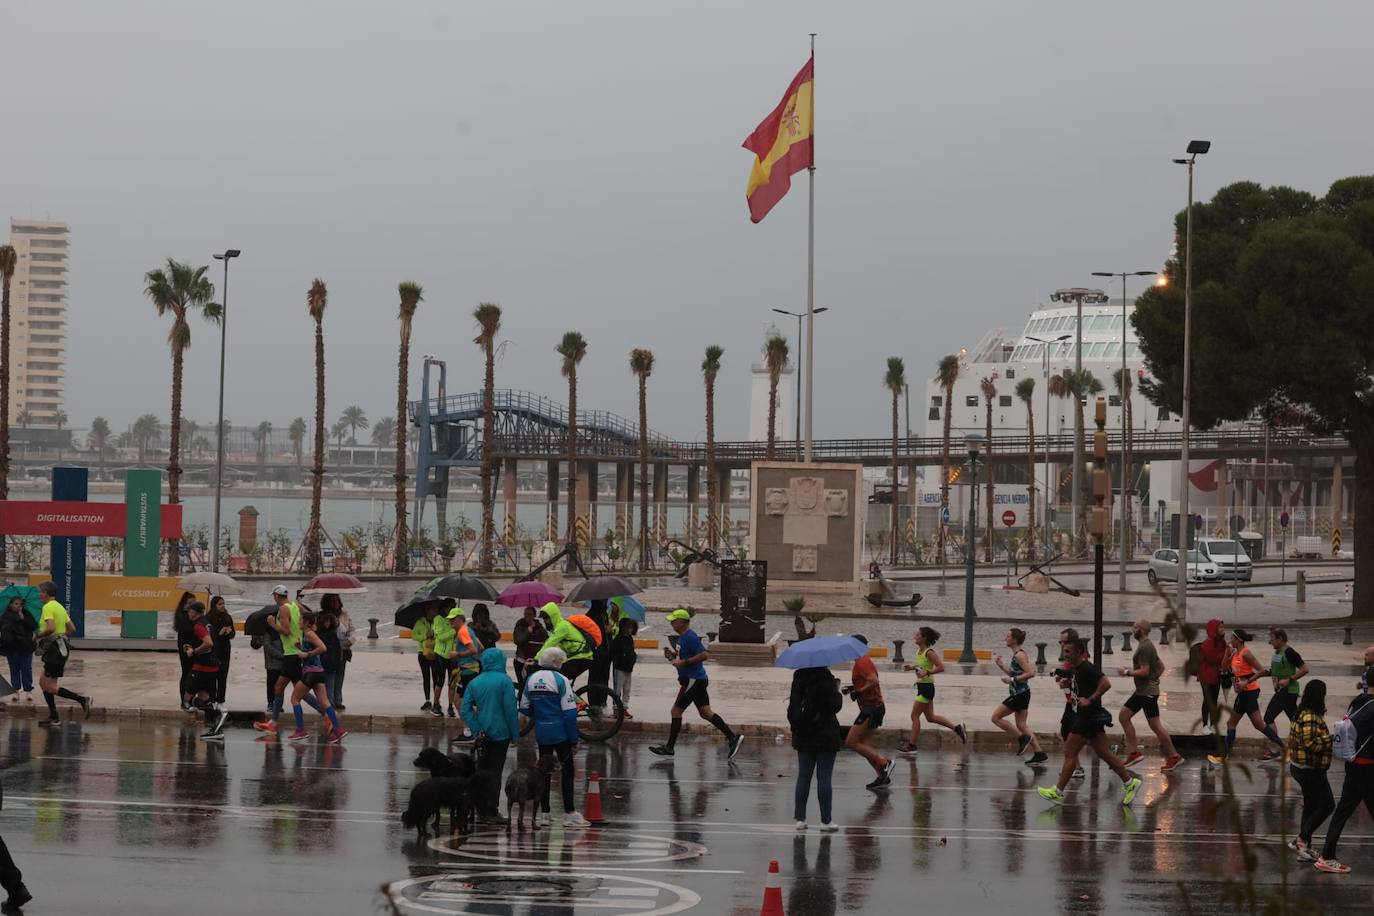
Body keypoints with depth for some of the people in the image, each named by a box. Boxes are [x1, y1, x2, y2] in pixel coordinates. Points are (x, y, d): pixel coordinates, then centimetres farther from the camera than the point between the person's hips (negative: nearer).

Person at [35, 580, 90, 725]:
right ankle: (53, 717, 15)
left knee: (51, 687, -6)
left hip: (54, 649, -10)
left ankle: (82, 700, -13)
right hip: (60, 646, 10)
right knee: (43, 683, 15)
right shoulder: (60, 607, 15)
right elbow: (72, 629, 18)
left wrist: (38, 636, -12)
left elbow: (50, 628, -27)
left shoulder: (48, 607, -14)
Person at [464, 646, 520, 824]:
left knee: (482, 771, 11)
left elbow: (466, 707, -4)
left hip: (483, 734, 4)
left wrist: (477, 729, -4)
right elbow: (510, 709, -13)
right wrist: (515, 734, -4)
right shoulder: (504, 681, -10)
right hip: (500, 733, -4)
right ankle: (492, 812, 0)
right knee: (495, 771, 1)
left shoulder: (475, 682, 3)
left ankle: (481, 811, 13)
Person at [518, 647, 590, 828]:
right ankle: (569, 814, 0)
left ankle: (545, 814, 15)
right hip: (560, 734, -5)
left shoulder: (531, 679, 5)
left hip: (541, 734, 5)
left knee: (544, 772, 13)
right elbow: (570, 712, -14)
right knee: (567, 771, 2)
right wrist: (574, 740, -9)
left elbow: (524, 708, 10)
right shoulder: (560, 680, -13)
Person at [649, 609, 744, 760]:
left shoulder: (690, 637, -17)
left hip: (694, 680, -10)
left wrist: (684, 662, -23)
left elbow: (704, 654, -24)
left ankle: (669, 747, 2)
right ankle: (733, 738, 7)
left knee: (676, 711, -4)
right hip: (697, 680, 10)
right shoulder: (682, 637, 14)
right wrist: (672, 655, 9)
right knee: (705, 713, 9)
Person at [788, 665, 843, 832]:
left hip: (803, 735, 5)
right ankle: (825, 821, 2)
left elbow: (793, 705, 6)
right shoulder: (826, 679, -15)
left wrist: (795, 725, 17)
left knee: (804, 775, 11)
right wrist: (837, 691, 2)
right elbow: (835, 706, -15)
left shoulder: (798, 677, 2)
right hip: (825, 735, -5)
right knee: (824, 777, 0)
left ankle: (800, 818, 11)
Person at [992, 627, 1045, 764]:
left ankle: (1022, 738, -2)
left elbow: (1030, 673, -23)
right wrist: (1000, 663, 14)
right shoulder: (1016, 654, 13)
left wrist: (1012, 680, -22)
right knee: (1021, 725, 11)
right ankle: (1039, 753, 10)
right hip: (1020, 694, 10)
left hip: (1019, 694, -10)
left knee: (996, 717, -3)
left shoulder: (1020, 655, -15)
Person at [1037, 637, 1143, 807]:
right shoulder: (1077, 669, 14)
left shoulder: (1087, 668, -17)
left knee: (1070, 752, -6)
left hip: (1089, 716, -10)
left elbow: (1106, 684, -26)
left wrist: (1090, 700, -24)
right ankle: (1129, 782, 14)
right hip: (1084, 716, 10)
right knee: (1103, 753, 12)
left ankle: (1058, 792, -2)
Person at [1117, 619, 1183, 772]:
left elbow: (1144, 671, -24)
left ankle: (1173, 756, 2)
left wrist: (1127, 672, -14)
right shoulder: (1147, 645, 15)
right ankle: (1133, 752, 9)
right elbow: (1161, 667, 21)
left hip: (1148, 693, -11)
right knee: (1123, 716, 9)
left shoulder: (1144, 647, -17)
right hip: (1142, 691, 11)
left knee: (1155, 725, -6)